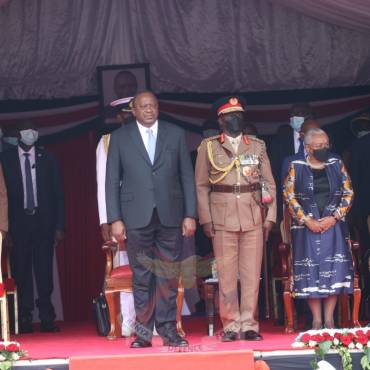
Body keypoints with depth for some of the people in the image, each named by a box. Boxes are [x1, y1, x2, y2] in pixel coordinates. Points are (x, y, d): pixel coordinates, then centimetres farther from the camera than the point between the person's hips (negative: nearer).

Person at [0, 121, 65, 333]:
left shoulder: (48, 160, 9)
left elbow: (58, 194, 8)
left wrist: (60, 226, 1)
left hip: (43, 221, 1)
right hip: (18, 222, -1)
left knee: (44, 270, -2)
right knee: (21, 270, -1)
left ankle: (47, 318, 1)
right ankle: (25, 319, 3)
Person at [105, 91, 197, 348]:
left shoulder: (176, 134, 9)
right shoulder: (120, 138, 6)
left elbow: (187, 177, 8)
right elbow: (112, 181, 5)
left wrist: (190, 215, 1)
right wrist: (115, 219, -3)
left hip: (170, 216, 1)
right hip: (137, 218, -1)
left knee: (169, 277, 3)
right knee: (141, 278, 1)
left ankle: (168, 330, 9)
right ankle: (143, 332, 6)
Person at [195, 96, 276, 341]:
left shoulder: (258, 146, 11)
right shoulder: (208, 147, 6)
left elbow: (269, 183, 11)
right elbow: (201, 186, 5)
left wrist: (270, 216, 2)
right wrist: (205, 219, -3)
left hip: (253, 218, 1)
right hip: (223, 218, -1)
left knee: (252, 274, 0)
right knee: (226, 274, -1)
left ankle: (249, 324, 6)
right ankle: (231, 325, 6)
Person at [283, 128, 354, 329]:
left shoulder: (336, 164, 6)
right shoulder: (296, 167, 0)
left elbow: (348, 193, 5)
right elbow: (289, 196, -3)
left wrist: (335, 217, -7)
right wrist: (307, 220, -10)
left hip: (333, 225, 2)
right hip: (307, 227, -2)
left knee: (333, 271, -4)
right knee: (310, 272, -4)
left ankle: (329, 319, 2)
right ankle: (316, 320, 1)